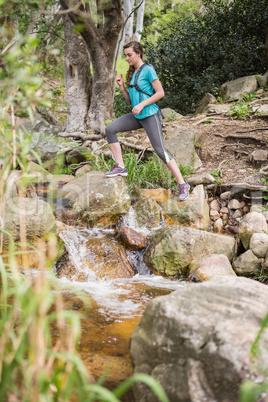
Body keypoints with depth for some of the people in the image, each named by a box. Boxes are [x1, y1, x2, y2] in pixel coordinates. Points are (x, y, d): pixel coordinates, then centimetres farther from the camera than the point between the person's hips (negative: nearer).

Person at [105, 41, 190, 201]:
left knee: (160, 150, -12)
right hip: (136, 116, 8)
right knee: (110, 129, -3)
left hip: (150, 115, -8)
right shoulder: (131, 73, 14)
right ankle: (120, 167, 1)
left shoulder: (147, 70, -9)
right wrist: (121, 86, 3)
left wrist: (142, 105, -19)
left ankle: (183, 185, -7)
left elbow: (160, 93, -14)